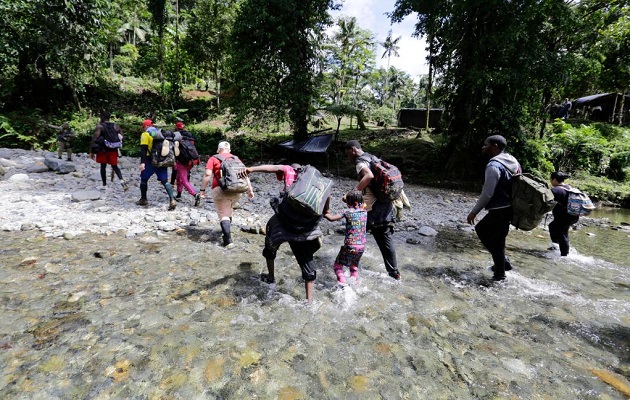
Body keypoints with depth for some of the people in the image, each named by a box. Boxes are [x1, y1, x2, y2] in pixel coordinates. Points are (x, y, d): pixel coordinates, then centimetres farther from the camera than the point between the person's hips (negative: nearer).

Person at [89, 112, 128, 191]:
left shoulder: (99, 126, -6)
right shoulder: (115, 126, 5)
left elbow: (94, 139, -12)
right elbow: (122, 137, 2)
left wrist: (91, 151, -8)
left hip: (103, 150, -3)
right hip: (113, 149, 3)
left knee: (103, 166, 10)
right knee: (115, 166, 10)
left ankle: (104, 185, 16)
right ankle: (122, 180, -15)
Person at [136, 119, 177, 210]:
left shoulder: (145, 134, -1)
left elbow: (143, 149, -12)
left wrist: (142, 162, -18)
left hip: (151, 160, -5)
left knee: (144, 179, 14)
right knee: (164, 181, 2)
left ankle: (143, 199, 23)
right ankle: (172, 200, -15)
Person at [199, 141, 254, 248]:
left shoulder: (214, 158, 8)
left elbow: (208, 174, -5)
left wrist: (203, 189, 0)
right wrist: (250, 189, 11)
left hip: (221, 190, -4)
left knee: (223, 214, 0)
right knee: (228, 210, 26)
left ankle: (228, 240, -10)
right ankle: (227, 230, 39)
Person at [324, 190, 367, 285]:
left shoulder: (348, 211, -12)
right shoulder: (364, 212, 4)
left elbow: (331, 218, -14)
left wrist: (325, 214, 2)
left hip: (350, 246, -6)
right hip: (362, 246, 6)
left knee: (337, 265, 8)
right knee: (354, 265, 28)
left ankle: (342, 282, -9)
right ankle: (354, 280, 20)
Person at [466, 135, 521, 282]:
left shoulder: (494, 166, -19)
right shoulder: (512, 161, 11)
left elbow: (487, 194, -20)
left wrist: (474, 212, -11)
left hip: (500, 210, -10)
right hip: (508, 207, 10)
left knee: (496, 242, 4)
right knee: (481, 228, 21)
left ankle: (500, 274, 18)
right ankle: (502, 261, 26)